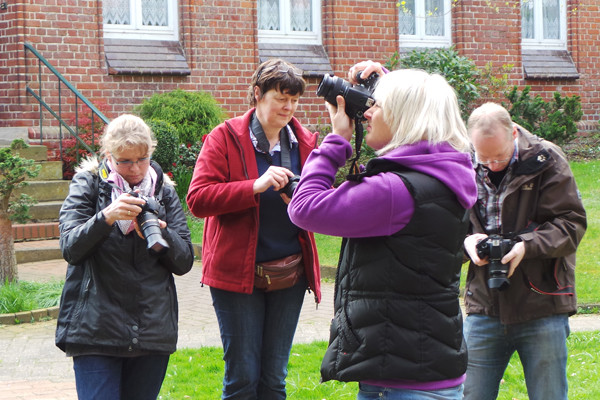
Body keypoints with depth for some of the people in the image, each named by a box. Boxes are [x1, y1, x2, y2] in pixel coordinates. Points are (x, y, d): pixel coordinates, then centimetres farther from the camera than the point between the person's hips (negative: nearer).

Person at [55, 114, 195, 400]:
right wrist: (105, 217, -26)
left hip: (153, 331, 3)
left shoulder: (164, 191, 10)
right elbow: (70, 249, -9)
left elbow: (185, 261, 6)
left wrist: (161, 234, -14)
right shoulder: (88, 184, 2)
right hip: (96, 330, -3)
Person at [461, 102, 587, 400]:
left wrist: (527, 245, -20)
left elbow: (571, 224, -5)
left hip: (542, 310, -2)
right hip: (484, 309, 2)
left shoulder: (545, 161, -4)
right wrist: (466, 241, -12)